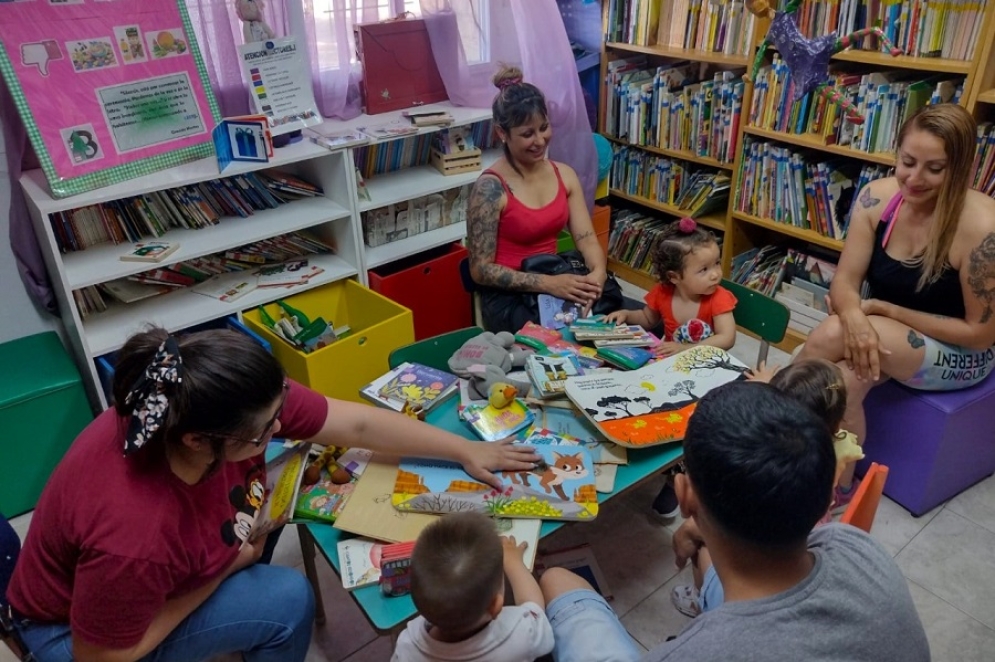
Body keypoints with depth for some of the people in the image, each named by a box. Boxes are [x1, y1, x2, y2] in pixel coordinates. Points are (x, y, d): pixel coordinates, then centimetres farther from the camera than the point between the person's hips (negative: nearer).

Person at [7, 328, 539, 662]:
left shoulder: (231, 405, -26)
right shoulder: (134, 538, -43)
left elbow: (359, 424, -17)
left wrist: (465, 451, -10)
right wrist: (225, 568, -20)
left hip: (157, 561, 6)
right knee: (287, 602, -18)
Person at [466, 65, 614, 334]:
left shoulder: (564, 174, 4)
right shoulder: (490, 188, -15)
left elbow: (587, 239, 0)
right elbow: (481, 270, -15)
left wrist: (598, 273, -24)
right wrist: (548, 283, -25)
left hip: (559, 282, 6)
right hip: (508, 298, -6)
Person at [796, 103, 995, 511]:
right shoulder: (878, 197, -13)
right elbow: (845, 281, -11)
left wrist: (884, 310, -20)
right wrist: (854, 317, -34)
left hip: (959, 353, -4)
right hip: (888, 333, 4)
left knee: (829, 335, -29)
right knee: (845, 381, -29)